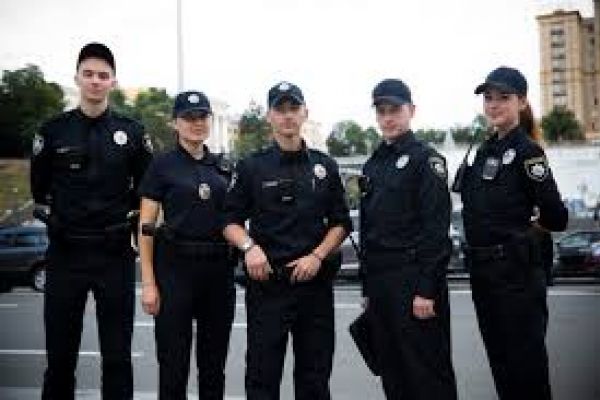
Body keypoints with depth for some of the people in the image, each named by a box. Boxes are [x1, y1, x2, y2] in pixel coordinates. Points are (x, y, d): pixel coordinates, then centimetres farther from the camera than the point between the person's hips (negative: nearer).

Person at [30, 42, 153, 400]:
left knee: (117, 354, 7)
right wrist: (63, 214, 8)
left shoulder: (132, 132, 2)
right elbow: (39, 188, 11)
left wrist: (123, 211, 3)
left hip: (115, 252, 0)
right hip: (65, 251, 0)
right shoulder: (54, 130, 2)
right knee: (60, 353, 8)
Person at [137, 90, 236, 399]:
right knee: (173, 362, 1)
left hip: (218, 269, 4)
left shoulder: (223, 168, 12)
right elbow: (146, 228, -4)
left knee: (214, 360, 11)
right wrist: (148, 282, -10)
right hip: (175, 267, -4)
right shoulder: (162, 165, -1)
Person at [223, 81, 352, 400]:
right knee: (262, 372, 2)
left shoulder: (324, 166, 9)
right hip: (267, 281, -2)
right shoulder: (251, 167, 3)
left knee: (315, 373, 11)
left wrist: (317, 256, -6)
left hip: (315, 280, 2)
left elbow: (340, 223, 10)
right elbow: (231, 220, 3)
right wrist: (249, 247, -17)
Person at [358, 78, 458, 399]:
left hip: (414, 280, -7)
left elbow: (436, 228, -13)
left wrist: (427, 289, -19)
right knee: (392, 373, 13)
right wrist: (367, 288, 14)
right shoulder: (372, 165, 16)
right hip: (379, 281, 7)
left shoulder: (425, 158, -5)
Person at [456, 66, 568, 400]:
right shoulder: (486, 150, 12)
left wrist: (526, 228, 3)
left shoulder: (527, 150, -11)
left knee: (525, 361, 1)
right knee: (499, 359, 16)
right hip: (483, 268, 8)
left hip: (517, 270, -8)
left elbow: (556, 218, -13)